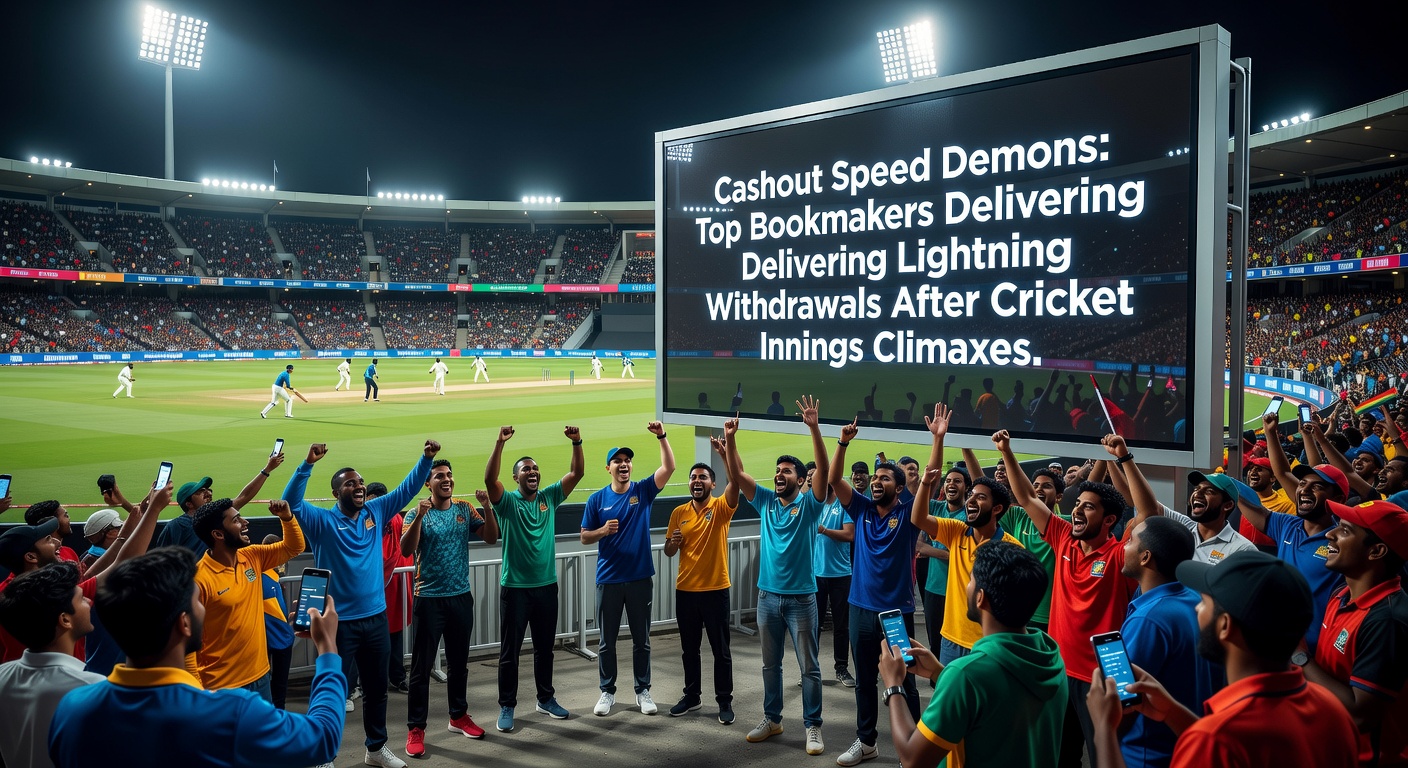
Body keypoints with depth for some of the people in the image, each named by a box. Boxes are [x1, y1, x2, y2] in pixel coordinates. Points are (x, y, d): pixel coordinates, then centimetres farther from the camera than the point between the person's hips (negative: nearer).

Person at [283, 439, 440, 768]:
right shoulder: (322, 520, -8)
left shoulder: (376, 512, 4)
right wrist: (308, 463, -34)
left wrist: (426, 458, -7)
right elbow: (290, 502, -23)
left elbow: (407, 489, 6)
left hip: (376, 618, 5)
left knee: (377, 689, 18)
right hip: (339, 622, -5)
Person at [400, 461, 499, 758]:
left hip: (461, 597, 4)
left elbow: (491, 538, -3)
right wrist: (419, 516, -34)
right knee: (422, 667, 1)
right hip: (429, 599, -4)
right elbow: (406, 550, -21)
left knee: (458, 662, 15)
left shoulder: (465, 509, 3)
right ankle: (415, 728, 9)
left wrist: (487, 508, -17)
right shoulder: (417, 513, -7)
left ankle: (459, 716, 30)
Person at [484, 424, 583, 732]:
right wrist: (500, 444, -35)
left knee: (545, 648, 16)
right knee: (510, 651, 5)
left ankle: (546, 698, 31)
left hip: (546, 586, 4)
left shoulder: (549, 497, 4)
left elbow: (577, 473, -3)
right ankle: (507, 707, 17)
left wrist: (576, 443, -18)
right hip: (514, 588, -3)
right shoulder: (507, 501, -6)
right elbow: (489, 479, -25)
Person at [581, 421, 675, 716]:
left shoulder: (643, 490, -1)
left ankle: (643, 691, 22)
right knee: (607, 641, 9)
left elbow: (669, 468, -14)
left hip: (640, 578, 0)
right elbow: (585, 537, 3)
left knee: (642, 639, 9)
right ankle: (607, 692, 23)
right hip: (608, 579, 0)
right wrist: (602, 531, -17)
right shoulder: (597, 499, -1)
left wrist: (662, 436, -24)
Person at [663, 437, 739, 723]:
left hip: (715, 589, -4)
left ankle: (725, 702, 16)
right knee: (689, 649, 14)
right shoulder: (678, 513, 5)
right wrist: (672, 542, -13)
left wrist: (726, 451, -41)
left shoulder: (721, 508, -6)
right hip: (685, 590, 4)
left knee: (721, 650, 5)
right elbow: (669, 553, 11)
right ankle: (692, 696, 28)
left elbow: (736, 479, -26)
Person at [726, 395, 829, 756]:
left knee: (809, 667, 4)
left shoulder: (809, 504, -6)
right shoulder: (765, 501, 4)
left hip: (801, 598, -4)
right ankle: (772, 719, 29)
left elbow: (824, 471, -21)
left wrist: (814, 428, -31)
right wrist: (730, 438, -16)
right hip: (768, 596, 4)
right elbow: (737, 475, -2)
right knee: (770, 664, 16)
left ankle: (813, 727, 15)